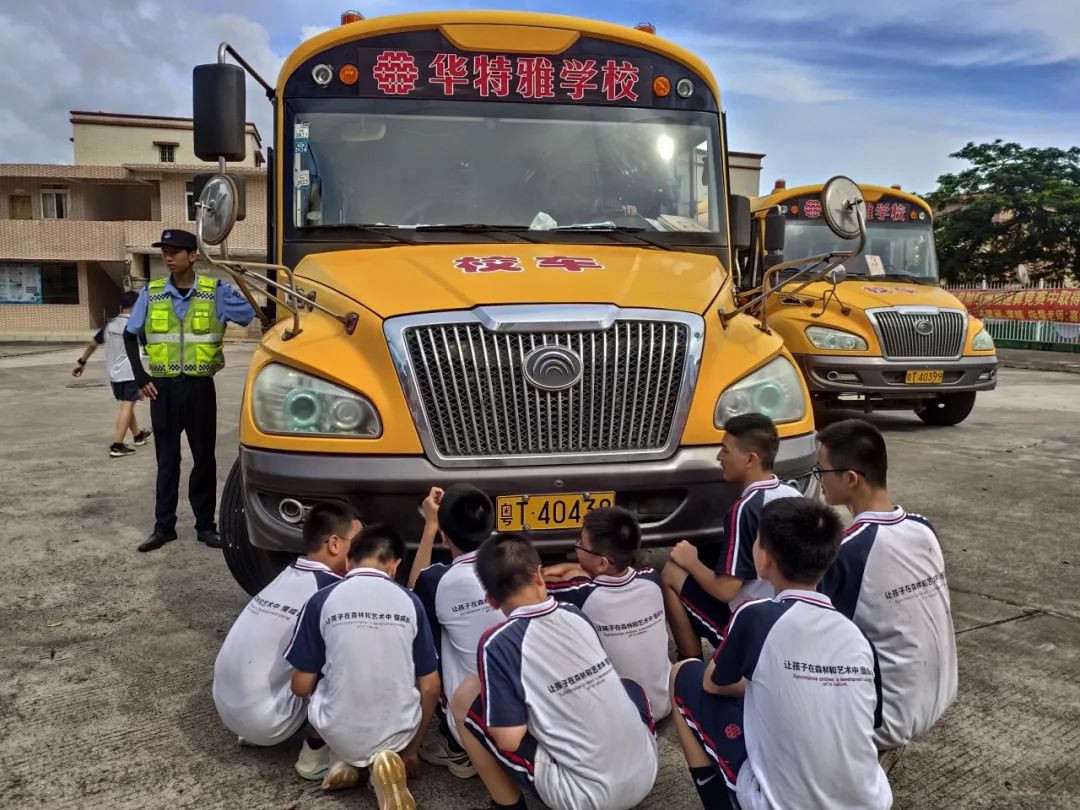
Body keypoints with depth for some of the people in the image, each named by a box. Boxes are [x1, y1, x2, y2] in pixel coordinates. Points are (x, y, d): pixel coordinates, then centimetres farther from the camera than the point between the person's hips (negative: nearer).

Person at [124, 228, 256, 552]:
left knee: (204, 457, 6)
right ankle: (164, 526, 17)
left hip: (200, 387, -1)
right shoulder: (151, 293, 2)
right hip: (163, 388, 1)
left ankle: (206, 525, 16)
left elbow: (257, 315, -3)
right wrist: (140, 377, 2)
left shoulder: (215, 292, -4)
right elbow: (130, 335, 8)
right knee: (166, 458, 8)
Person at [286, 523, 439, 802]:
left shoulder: (322, 600, -8)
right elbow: (430, 688, 0)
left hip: (338, 733, 1)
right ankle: (382, 760, 3)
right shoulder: (410, 601, -3)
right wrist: (412, 749, 16)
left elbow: (301, 686, -2)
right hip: (399, 732, -1)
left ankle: (342, 760, 9)